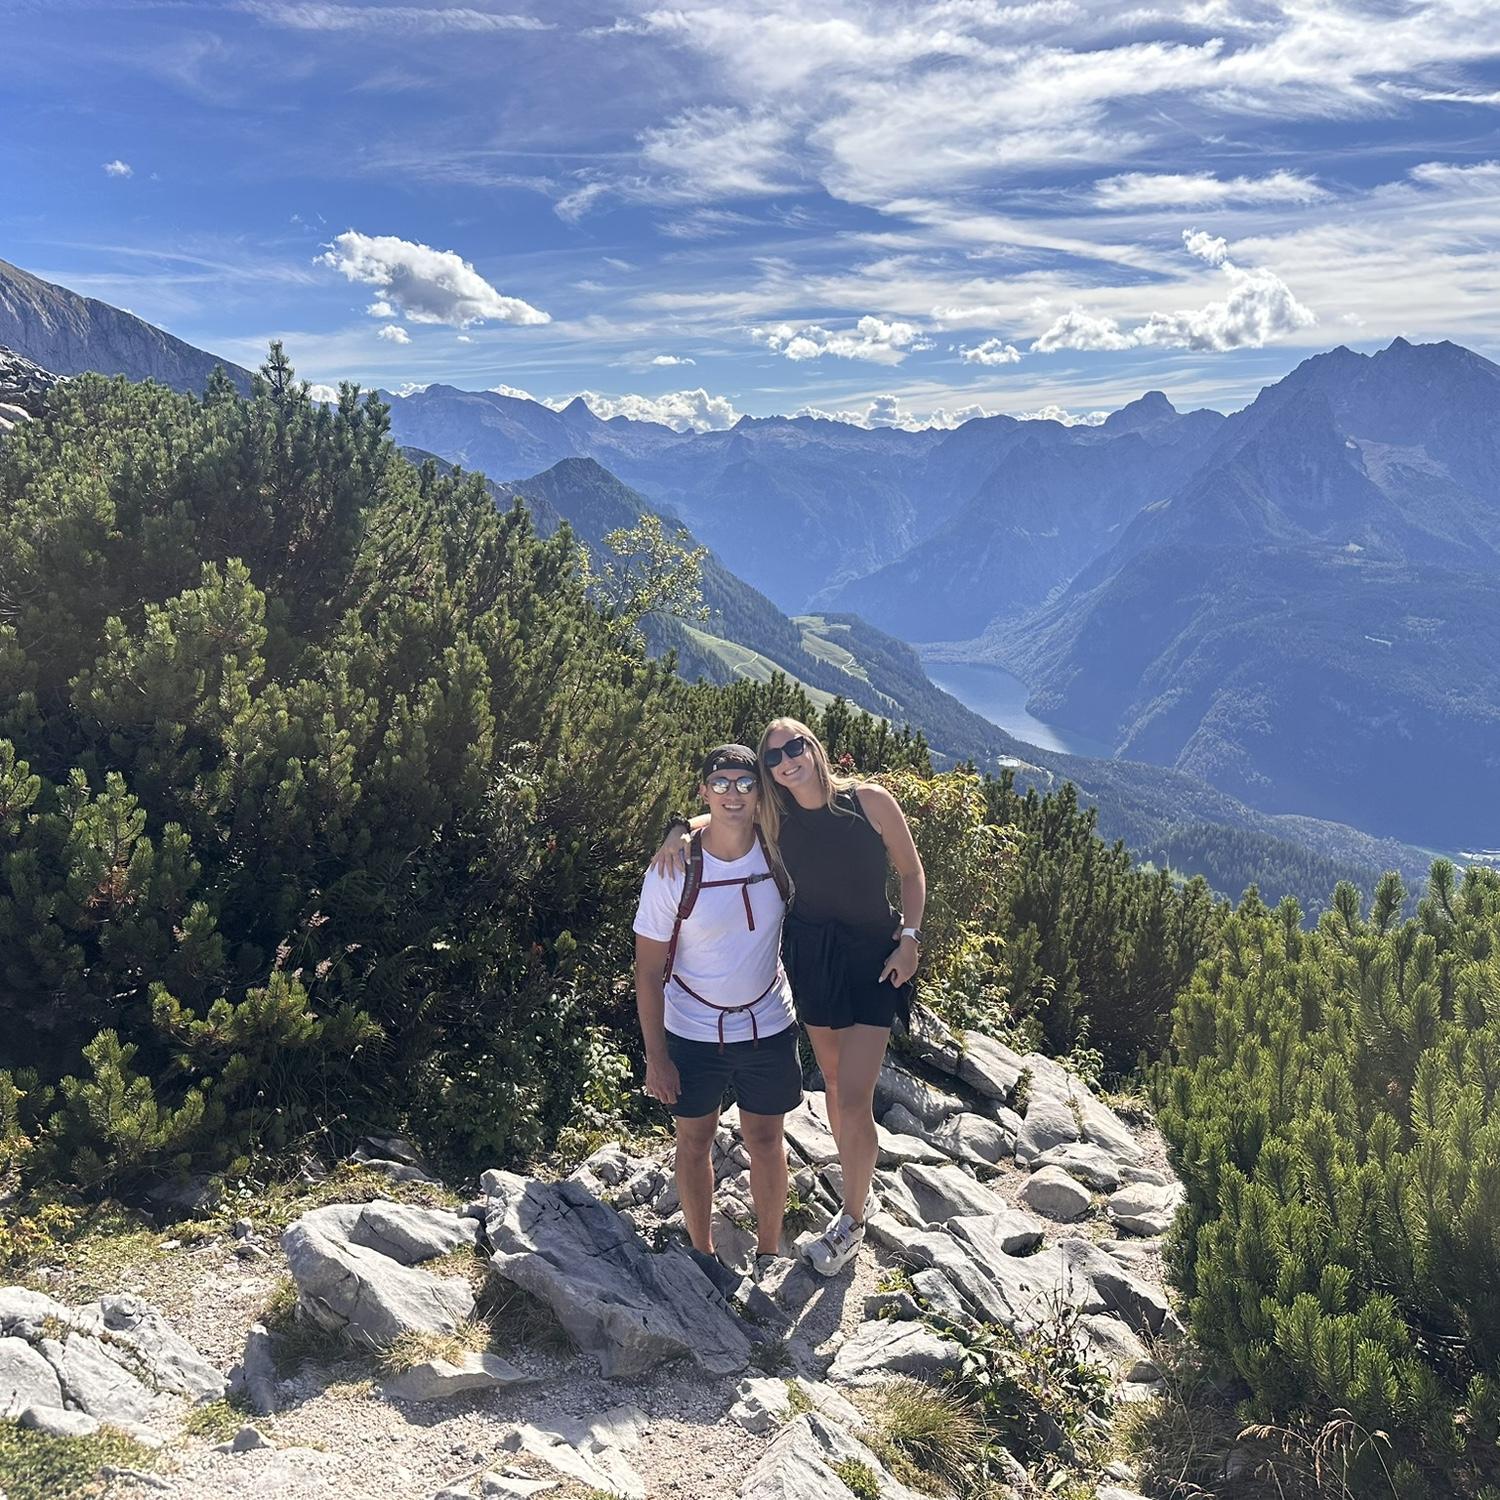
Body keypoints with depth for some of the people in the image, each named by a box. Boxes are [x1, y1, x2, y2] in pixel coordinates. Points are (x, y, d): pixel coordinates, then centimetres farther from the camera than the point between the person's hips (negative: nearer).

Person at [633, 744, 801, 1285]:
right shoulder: (674, 870, -19)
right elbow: (649, 968, -12)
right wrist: (655, 1055, -12)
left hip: (768, 1025, 2)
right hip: (692, 1032, -2)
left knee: (766, 1139, 14)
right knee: (694, 1140, 14)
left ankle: (768, 1252, 34)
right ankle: (702, 1255, 35)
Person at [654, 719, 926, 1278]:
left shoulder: (870, 802, -13)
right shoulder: (775, 818, -5)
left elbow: (911, 871, -1)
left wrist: (909, 939, -9)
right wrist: (681, 831, -13)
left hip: (871, 959, -4)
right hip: (809, 959, 4)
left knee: (854, 1099, -6)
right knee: (834, 1082, 18)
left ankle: (851, 1220, 15)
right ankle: (859, 1191, 40)